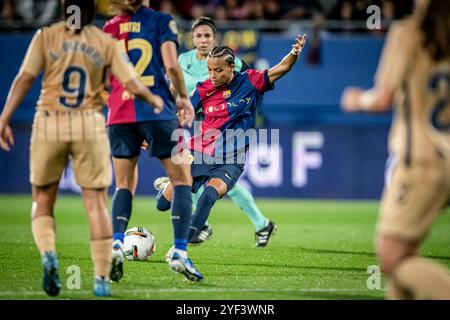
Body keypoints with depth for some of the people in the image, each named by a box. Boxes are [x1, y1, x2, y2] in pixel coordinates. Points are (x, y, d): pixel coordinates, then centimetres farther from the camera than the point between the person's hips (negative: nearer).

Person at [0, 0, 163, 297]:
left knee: (42, 200, 13)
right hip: (90, 127, 0)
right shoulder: (107, 42, 4)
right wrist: (154, 99, 21)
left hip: (49, 125, 0)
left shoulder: (46, 36, 2)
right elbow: (134, 85, 1)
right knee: (97, 202, 7)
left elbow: (24, 79, -6)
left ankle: (48, 255, -13)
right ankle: (102, 278, 4)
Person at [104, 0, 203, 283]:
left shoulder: (109, 28, 11)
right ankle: (179, 252, -8)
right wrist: (184, 98, 4)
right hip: (157, 111, -3)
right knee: (182, 179, 5)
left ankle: (116, 243, -10)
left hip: (119, 114, 3)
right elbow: (171, 65, -10)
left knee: (124, 185, 13)